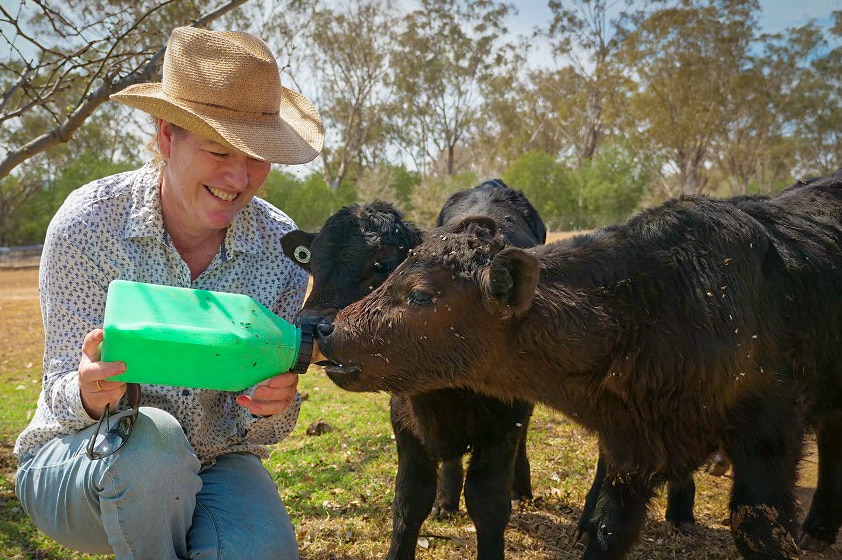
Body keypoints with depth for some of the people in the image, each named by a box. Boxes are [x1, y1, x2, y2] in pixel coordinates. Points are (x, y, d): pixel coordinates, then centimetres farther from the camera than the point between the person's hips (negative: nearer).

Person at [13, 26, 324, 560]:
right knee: (150, 440, -35)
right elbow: (64, 395, -15)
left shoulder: (281, 246, -13)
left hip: (211, 469, 2)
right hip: (77, 465, -1)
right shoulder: (88, 222, -20)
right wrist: (89, 394, -40)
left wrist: (272, 408, -31)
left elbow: (258, 432, -6)